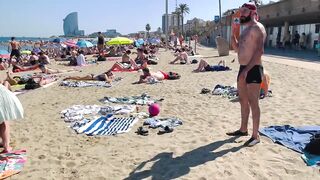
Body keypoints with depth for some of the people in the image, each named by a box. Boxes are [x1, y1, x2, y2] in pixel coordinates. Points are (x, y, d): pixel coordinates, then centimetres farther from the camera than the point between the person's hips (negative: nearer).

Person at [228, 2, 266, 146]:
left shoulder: (257, 28, -12)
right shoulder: (246, 30, 19)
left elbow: (260, 51, -22)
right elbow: (237, 49, 23)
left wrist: (247, 69, -28)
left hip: (253, 70, -10)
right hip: (243, 69, 10)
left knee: (253, 103, -6)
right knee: (243, 101, 15)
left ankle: (255, 136, 3)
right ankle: (243, 129, 29)